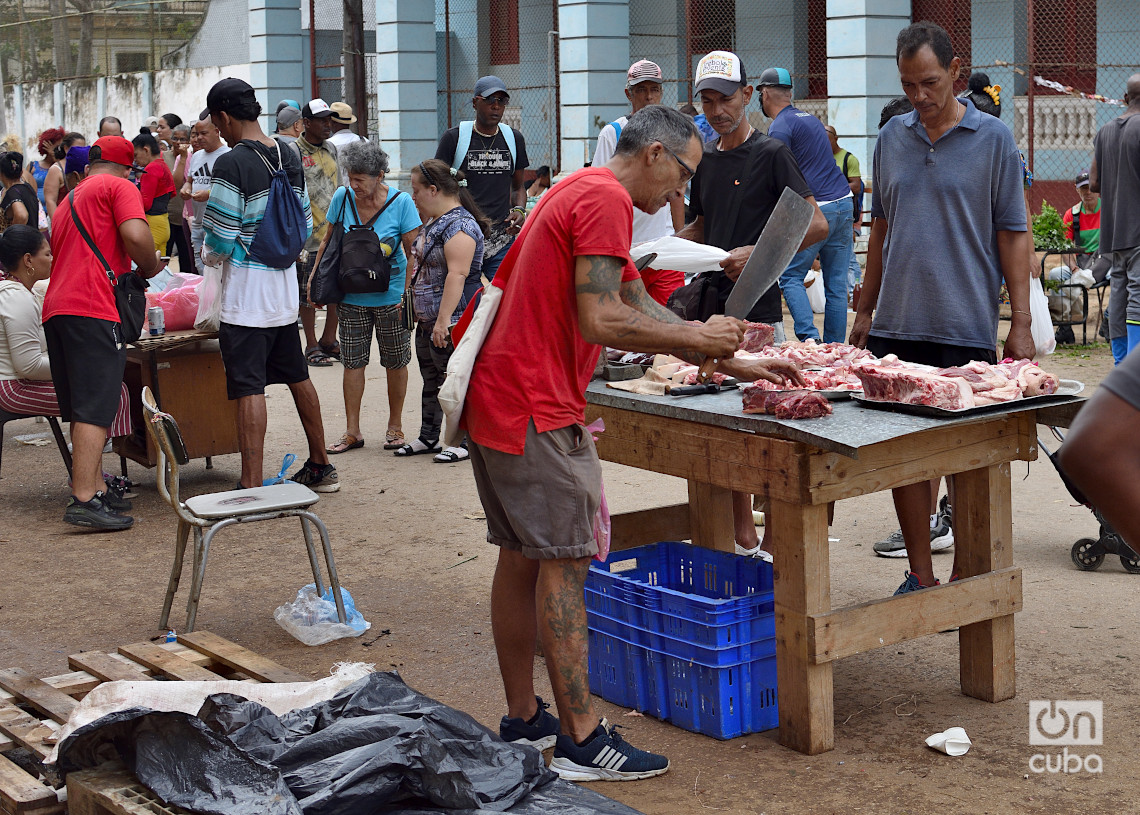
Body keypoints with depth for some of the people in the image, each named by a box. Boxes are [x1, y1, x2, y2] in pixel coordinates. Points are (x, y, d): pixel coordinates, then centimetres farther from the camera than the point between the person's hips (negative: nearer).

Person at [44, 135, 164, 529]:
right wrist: (149, 268, 5)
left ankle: (97, 491, 14)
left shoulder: (68, 200, 30)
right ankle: (83, 501, -18)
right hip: (94, 309, -8)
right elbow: (135, 236, -14)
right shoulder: (119, 187, 5)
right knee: (95, 410, -12)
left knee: (83, 411, 12)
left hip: (56, 308, 8)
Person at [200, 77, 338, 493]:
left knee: (249, 387, -7)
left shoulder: (231, 164, -16)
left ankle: (252, 487, -9)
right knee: (297, 376, 18)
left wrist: (208, 256, 6)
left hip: (245, 290, -8)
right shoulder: (289, 156, 7)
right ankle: (320, 468, 28)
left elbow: (221, 240, -14)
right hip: (285, 285, 8)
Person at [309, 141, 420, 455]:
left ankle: (394, 426, 23)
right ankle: (352, 431, 11)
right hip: (352, 297, 2)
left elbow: (413, 252, -8)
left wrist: (408, 294, -14)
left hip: (390, 296, -2)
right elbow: (329, 241, 11)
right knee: (352, 361, 3)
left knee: (395, 362, 8)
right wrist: (315, 275, 6)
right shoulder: (342, 198, -3)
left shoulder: (400, 202, -11)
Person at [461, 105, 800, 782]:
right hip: (537, 409, -11)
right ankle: (582, 739, -3)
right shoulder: (606, 199, -13)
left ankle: (522, 720, 22)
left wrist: (733, 363, 17)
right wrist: (699, 337, -10)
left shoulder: (581, 194, 20)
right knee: (564, 560, -7)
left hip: (496, 398, 11)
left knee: (522, 557, 14)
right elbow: (602, 321, -22)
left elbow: (643, 308, 21)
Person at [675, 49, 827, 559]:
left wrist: (759, 252, -20)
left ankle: (775, 545, 1)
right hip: (712, 303, 7)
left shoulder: (772, 154, -5)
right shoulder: (706, 159, 15)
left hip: (757, 309, -7)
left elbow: (817, 225, -11)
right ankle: (743, 540, 17)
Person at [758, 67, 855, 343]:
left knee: (790, 276, 0)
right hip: (844, 205, 8)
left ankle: (809, 337, -13)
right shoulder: (810, 119, 20)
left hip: (816, 210, -8)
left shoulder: (780, 127, -6)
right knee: (836, 283, 7)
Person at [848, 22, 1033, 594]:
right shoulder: (891, 138, 10)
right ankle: (920, 576, 18)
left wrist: (1021, 324, -6)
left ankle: (963, 581, 13)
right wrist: (865, 310, 16)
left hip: (966, 327, -4)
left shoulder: (993, 139, -1)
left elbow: (1013, 235, -1)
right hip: (896, 324, 4)